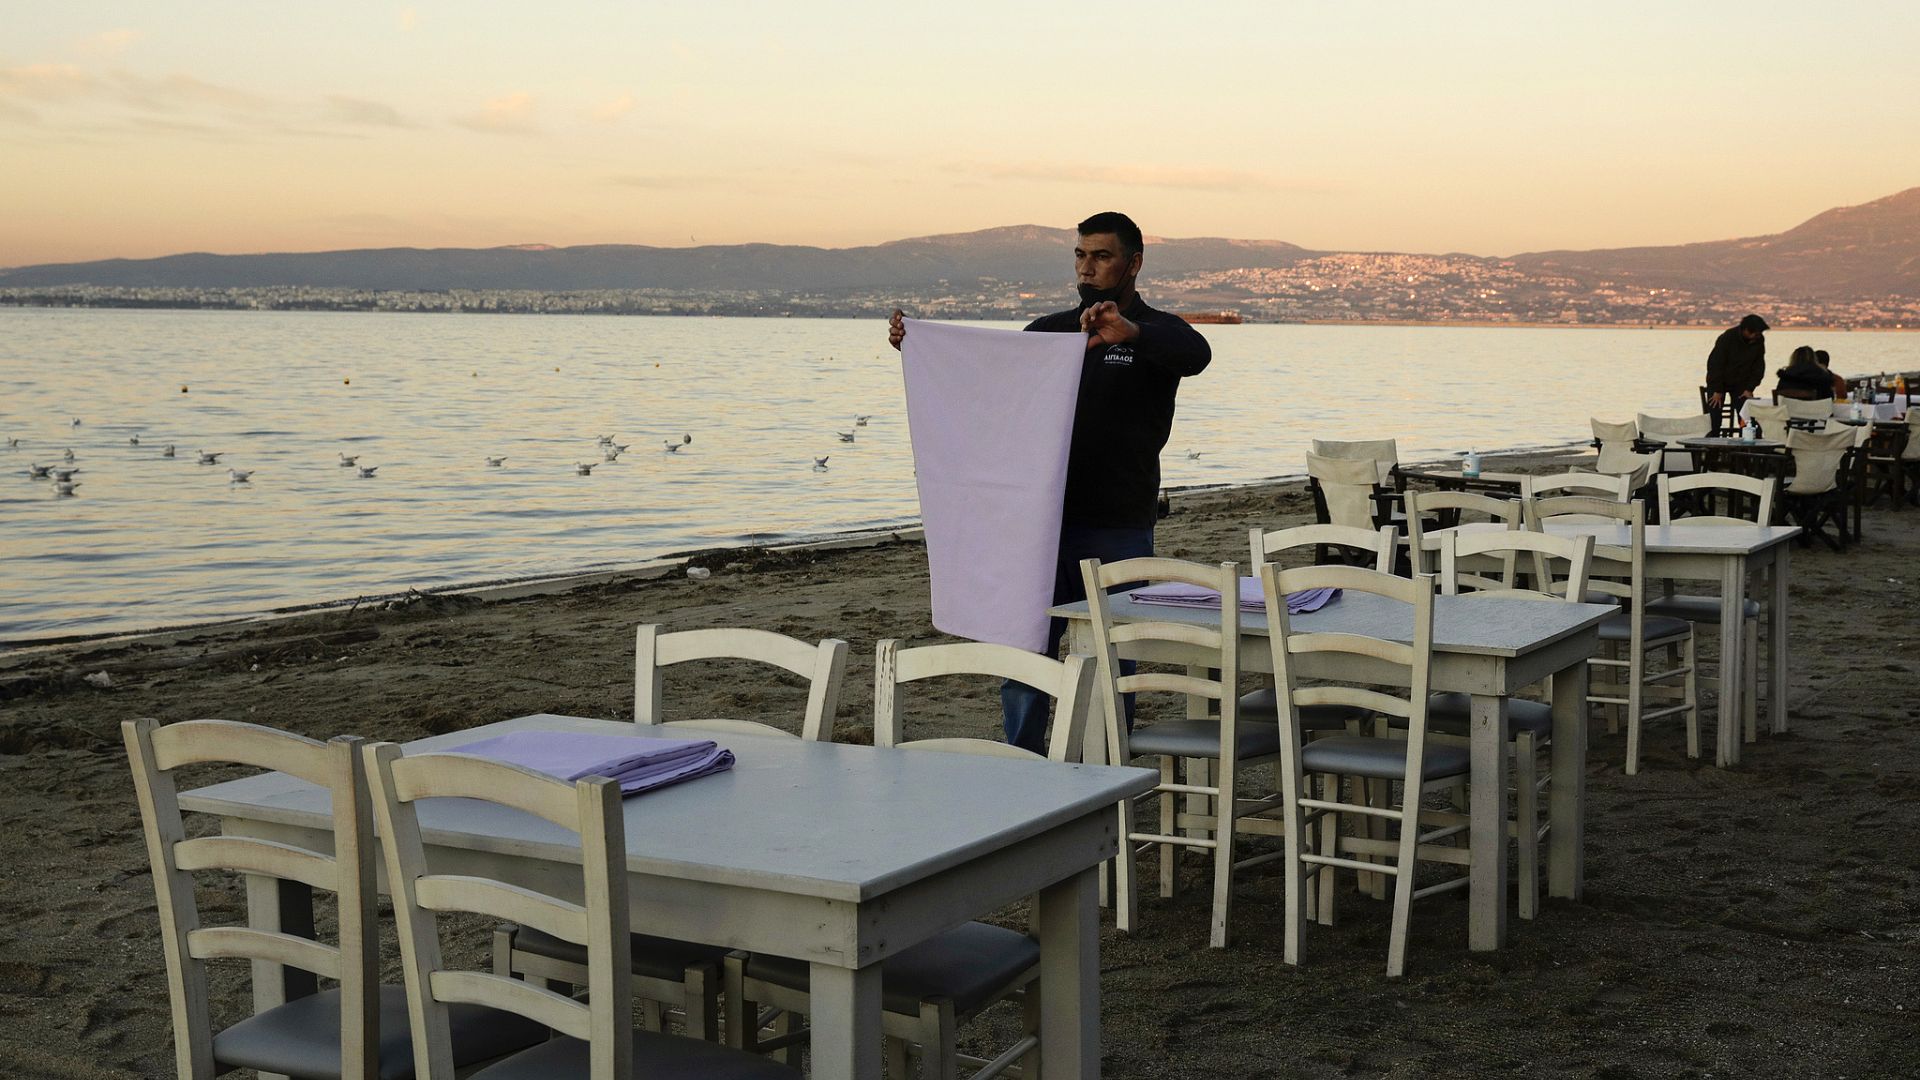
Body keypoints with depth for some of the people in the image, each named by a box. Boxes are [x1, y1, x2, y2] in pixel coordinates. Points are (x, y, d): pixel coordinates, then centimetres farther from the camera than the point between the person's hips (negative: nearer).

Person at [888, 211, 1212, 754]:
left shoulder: (1156, 333, 0)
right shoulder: (1050, 330, 15)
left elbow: (1196, 354, -22)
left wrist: (1131, 332, -40)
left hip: (1118, 530, -4)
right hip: (1044, 521, 4)